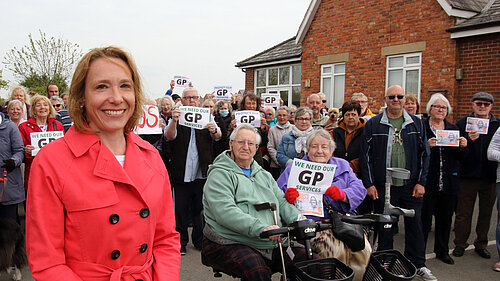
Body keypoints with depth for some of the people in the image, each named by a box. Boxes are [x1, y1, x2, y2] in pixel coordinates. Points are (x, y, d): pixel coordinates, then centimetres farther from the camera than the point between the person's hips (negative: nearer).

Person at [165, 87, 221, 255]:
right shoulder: (178, 118, 5)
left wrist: (214, 130, -33)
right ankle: (181, 241, 18)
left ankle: (199, 240, 24)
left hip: (202, 173, 1)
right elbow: (169, 136, -15)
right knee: (181, 209, 4)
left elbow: (218, 136, -8)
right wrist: (174, 121, -35)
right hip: (182, 174, -1)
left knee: (200, 209, 9)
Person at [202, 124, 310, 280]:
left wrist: (298, 219, -5)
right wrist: (261, 228, -28)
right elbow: (225, 211, -17)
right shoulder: (220, 174, -2)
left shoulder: (264, 175, 23)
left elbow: (281, 201, 17)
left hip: (271, 243, 7)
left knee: (306, 258, -11)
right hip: (230, 243, -6)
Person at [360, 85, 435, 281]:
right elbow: (366, 156, 0)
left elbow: (424, 154, 7)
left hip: (411, 186, 2)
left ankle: (417, 264, 25)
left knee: (415, 224, 9)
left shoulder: (417, 123, 7)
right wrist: (369, 183, -5)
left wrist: (421, 182, 0)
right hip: (383, 187, -1)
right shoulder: (373, 124, 1)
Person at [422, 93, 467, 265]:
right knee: (424, 217, 1)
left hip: (449, 183, 5)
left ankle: (442, 251, 30)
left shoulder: (453, 129, 13)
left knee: (445, 218, 14)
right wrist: (426, 146, -25)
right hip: (427, 182, -4)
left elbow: (459, 158, 13)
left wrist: (463, 147, -7)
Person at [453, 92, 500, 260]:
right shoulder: (463, 123, 1)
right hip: (468, 175, -2)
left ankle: (481, 244, 26)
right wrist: (468, 139, -23)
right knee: (463, 213, 4)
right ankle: (460, 244, 16)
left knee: (486, 212, 12)